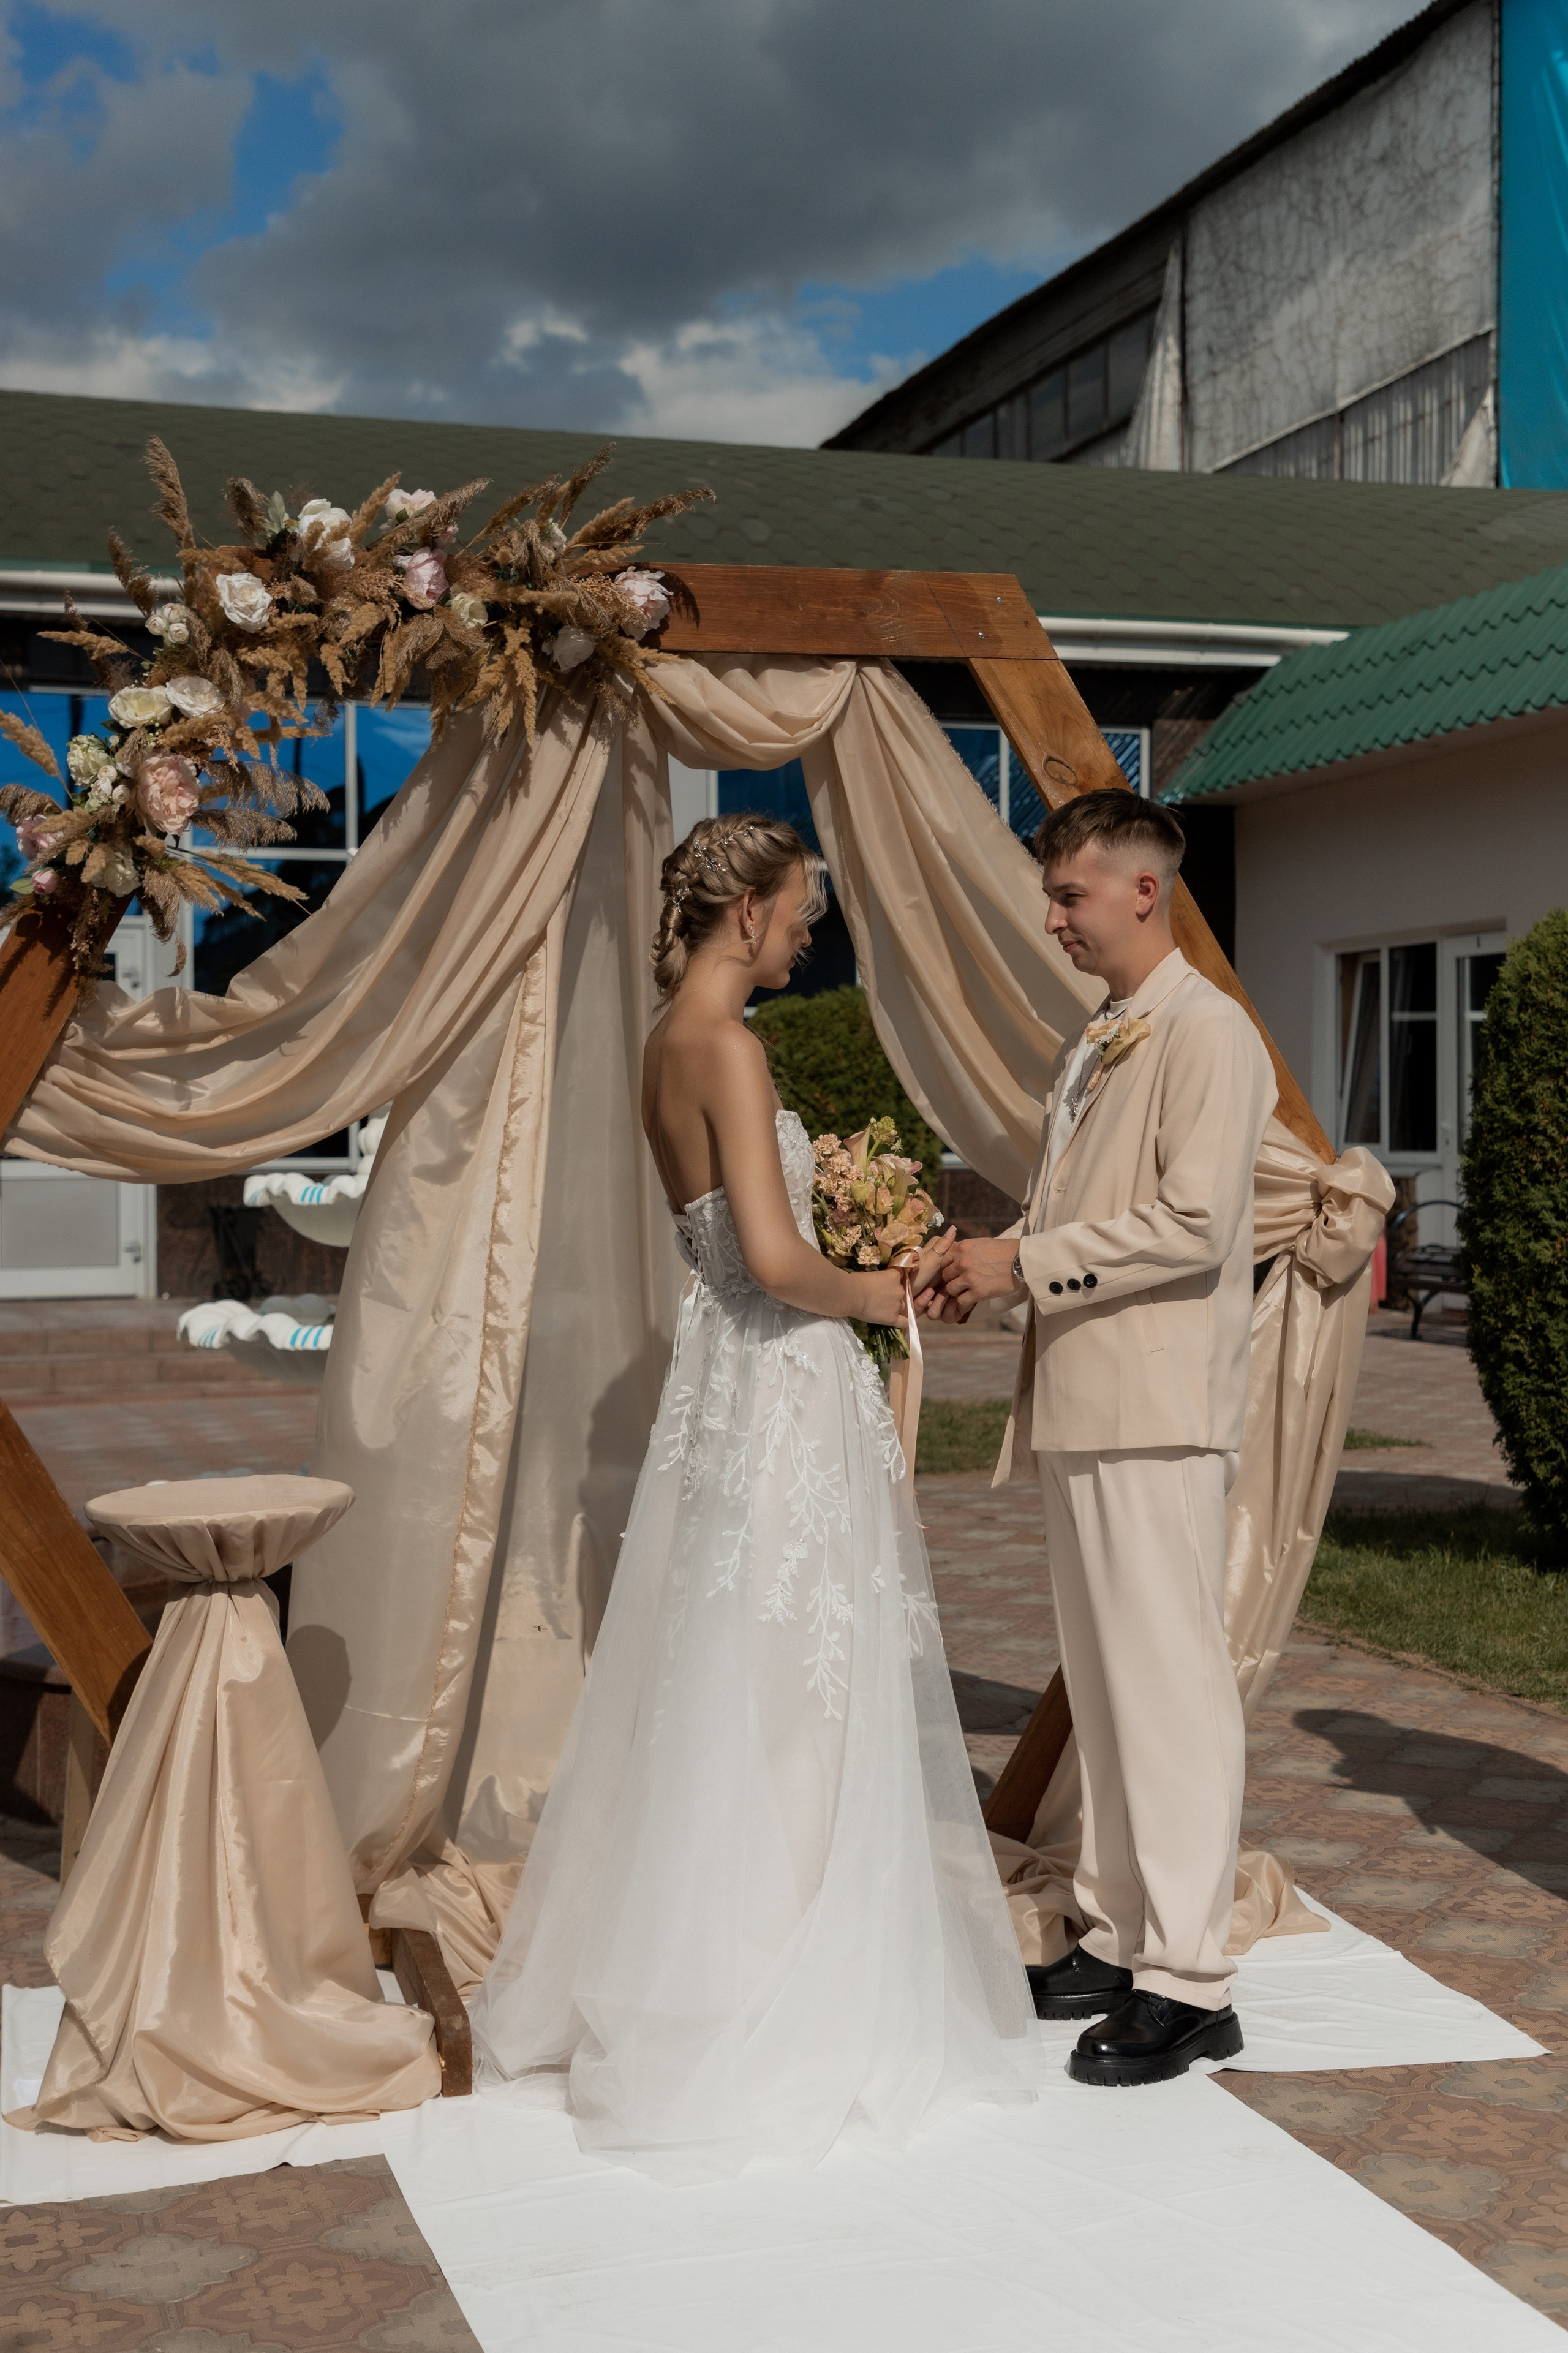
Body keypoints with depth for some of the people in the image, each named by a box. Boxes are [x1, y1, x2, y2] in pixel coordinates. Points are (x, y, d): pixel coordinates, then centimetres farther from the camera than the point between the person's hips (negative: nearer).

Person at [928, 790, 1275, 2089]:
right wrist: (990, 1263, 6)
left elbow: (1195, 1223, -19)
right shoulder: (1092, 1045, 18)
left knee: (1171, 1682, -6)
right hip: (1078, 1407, 9)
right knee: (1104, 1684, 14)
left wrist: (1026, 1262, -16)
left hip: (1156, 1410, -9)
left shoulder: (1208, 1034, -10)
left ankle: (1190, 1982, 1)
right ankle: (1118, 1938, 24)